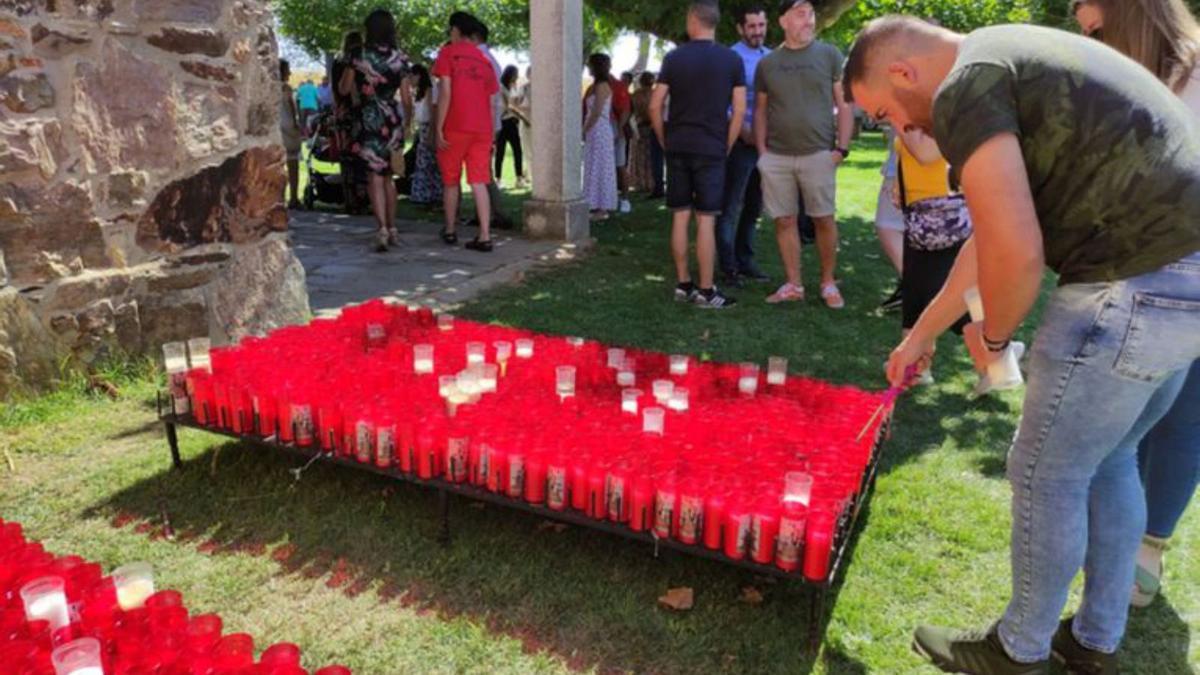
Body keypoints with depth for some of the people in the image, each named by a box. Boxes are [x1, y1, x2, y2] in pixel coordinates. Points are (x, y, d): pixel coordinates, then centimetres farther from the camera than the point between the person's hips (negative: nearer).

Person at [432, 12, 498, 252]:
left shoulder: (448, 52, 2)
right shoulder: (484, 60, 16)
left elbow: (445, 92, -9)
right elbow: (491, 102, 15)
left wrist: (438, 128, -9)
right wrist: (490, 136, 20)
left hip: (455, 127, -4)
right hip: (482, 129, 4)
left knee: (451, 181, 12)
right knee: (479, 183, 1)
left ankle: (450, 231, 22)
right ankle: (485, 237, -7)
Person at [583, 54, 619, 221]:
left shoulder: (602, 86, -12)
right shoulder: (596, 85, 15)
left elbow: (596, 112, -18)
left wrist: (585, 130, -10)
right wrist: (586, 130, 7)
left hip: (599, 130, -9)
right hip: (595, 131, 9)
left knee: (599, 168, -5)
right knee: (595, 168, 11)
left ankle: (601, 209, -1)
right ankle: (599, 207, 16)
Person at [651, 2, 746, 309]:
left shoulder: (673, 58, 2)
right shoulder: (732, 59, -1)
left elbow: (655, 106, 1)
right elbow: (739, 110, -4)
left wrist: (665, 141, 11)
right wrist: (726, 147, 5)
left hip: (677, 148, 2)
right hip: (711, 149, -2)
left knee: (680, 217, 8)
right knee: (706, 220, -1)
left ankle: (683, 284, 14)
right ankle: (706, 291, 1)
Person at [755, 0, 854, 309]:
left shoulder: (829, 55, 3)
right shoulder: (767, 63, 8)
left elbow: (844, 104, 3)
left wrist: (842, 148, -5)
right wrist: (762, 151, 3)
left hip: (818, 154, -2)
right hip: (776, 157, 2)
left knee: (824, 220, 2)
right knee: (785, 221, 4)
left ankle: (829, 283, 15)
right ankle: (793, 285, 14)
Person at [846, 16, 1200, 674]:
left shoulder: (965, 89, -12)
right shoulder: (1010, 63, 20)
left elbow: (1015, 253, -24)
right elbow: (995, 233, 25)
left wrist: (992, 335, -2)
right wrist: (921, 333, 31)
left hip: (1140, 286, -10)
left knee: (1046, 476, 6)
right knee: (1108, 462, 22)